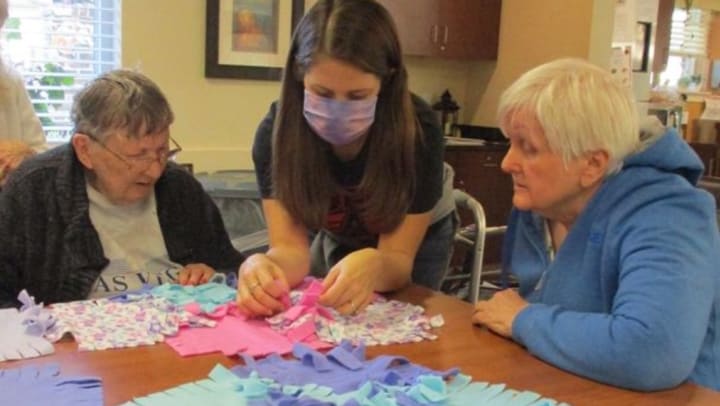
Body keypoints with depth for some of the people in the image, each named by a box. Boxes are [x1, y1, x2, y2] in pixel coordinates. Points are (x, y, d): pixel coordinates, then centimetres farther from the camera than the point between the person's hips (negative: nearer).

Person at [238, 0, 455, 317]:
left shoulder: (417, 130, -36)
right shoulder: (276, 130, -30)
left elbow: (398, 259, -36)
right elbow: (291, 247, -35)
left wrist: (373, 266, -59)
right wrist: (262, 267, -58)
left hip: (417, 237, -1)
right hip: (338, 238, 2)